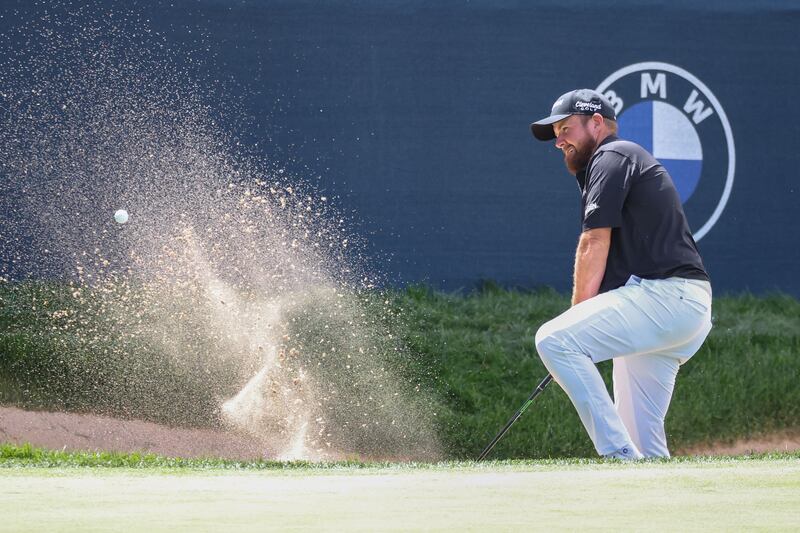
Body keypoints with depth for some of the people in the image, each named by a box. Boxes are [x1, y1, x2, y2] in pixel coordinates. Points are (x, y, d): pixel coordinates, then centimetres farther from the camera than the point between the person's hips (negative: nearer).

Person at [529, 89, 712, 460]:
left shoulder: (612, 157, 0)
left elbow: (595, 243, -8)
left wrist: (578, 315, -2)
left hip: (662, 294, -10)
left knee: (553, 339, -20)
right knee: (642, 434, 9)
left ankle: (620, 455, -25)